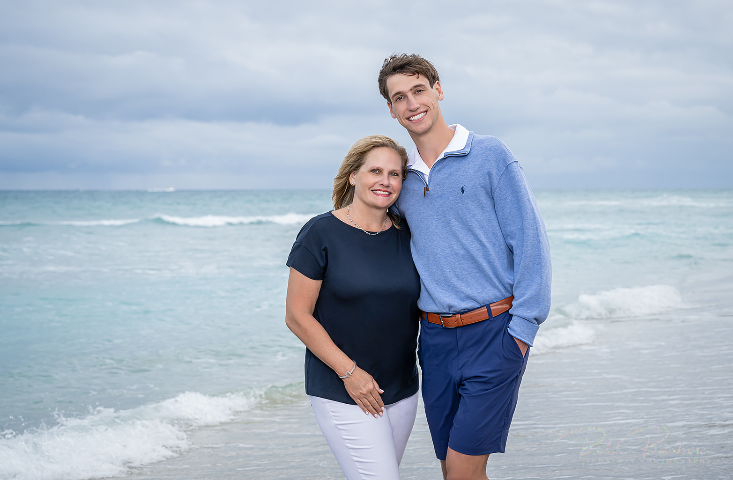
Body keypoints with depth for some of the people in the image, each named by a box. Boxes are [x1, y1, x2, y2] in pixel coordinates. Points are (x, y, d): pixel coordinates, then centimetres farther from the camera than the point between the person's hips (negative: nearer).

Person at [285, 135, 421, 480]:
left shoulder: (406, 235, 5)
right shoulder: (321, 233, -9)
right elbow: (297, 316, -10)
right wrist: (349, 372, -14)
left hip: (402, 391, 6)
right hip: (342, 391, -5)